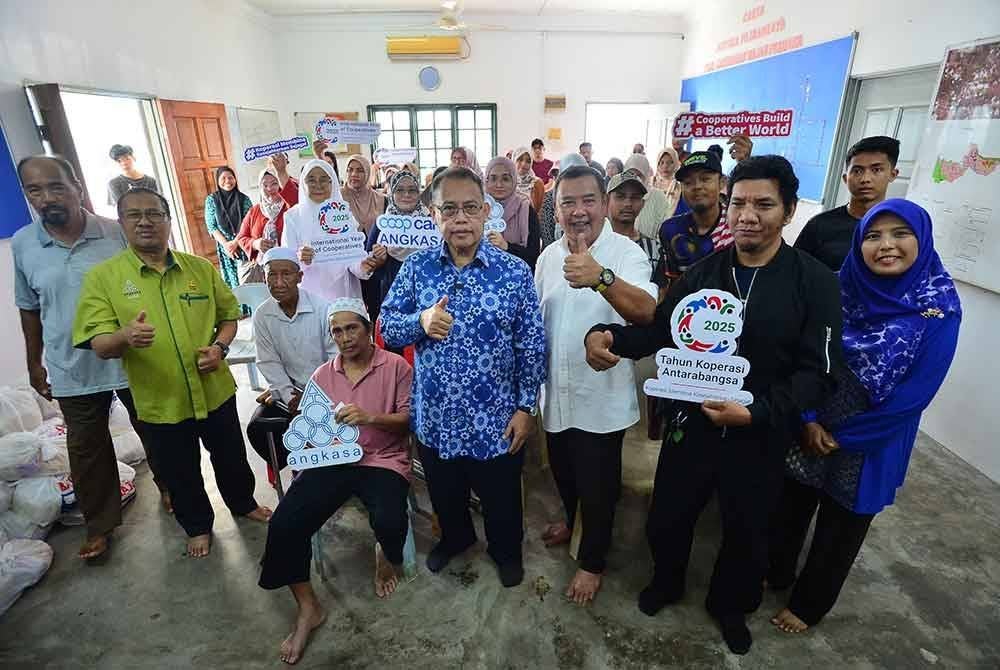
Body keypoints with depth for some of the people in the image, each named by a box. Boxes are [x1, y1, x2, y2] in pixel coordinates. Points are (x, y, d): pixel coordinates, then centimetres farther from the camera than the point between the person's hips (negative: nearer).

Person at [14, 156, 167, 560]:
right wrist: (34, 364, 13)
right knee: (87, 449, 14)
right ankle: (100, 524, 33)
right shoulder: (22, 244, -2)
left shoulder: (117, 233, -9)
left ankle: (169, 487, 42)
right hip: (73, 370, 2)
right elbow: (29, 309, 9)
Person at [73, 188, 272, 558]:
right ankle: (197, 525, 42)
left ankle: (243, 503, 47)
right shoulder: (102, 276, -7)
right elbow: (99, 345, -11)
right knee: (180, 475, 18)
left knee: (231, 457, 21)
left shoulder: (201, 268, 0)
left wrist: (220, 346, -11)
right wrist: (126, 337, -33)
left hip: (215, 391, 2)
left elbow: (229, 315, 8)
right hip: (159, 402, -1)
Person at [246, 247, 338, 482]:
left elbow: (336, 356, -13)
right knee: (258, 429, -10)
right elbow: (269, 362, -2)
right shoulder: (262, 315, -5)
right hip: (287, 388, 4)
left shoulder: (322, 308, -16)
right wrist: (290, 396, -14)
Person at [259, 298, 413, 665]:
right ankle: (308, 608, 7)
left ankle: (388, 556, 11)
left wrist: (369, 417, -19)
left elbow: (410, 419, -4)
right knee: (283, 524, -16)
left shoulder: (396, 366, -2)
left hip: (383, 460, -4)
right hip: (332, 461, 4)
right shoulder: (322, 375, 13)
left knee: (389, 522, -31)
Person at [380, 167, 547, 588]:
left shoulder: (515, 272, -11)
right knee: (444, 494, 26)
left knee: (501, 498, 20)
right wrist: (420, 321, -23)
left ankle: (507, 551, 50)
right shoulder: (416, 267, -4)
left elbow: (531, 348, -7)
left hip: (495, 418, -2)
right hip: (434, 415, 3)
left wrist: (526, 408, -8)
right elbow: (387, 328, -2)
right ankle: (455, 538, 56)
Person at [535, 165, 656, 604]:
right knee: (563, 472, 26)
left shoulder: (626, 253, -17)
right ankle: (573, 521, 56)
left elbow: (648, 312, -35)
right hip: (556, 394, 6)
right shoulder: (549, 256, 2)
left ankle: (592, 560, 38)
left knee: (598, 485, 13)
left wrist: (601, 278, -52)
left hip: (601, 398, -5)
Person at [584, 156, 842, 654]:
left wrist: (756, 411, -28)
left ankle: (730, 605, 52)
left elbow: (816, 372, -13)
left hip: (760, 437, -1)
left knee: (746, 534, 21)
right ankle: (666, 582, 50)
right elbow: (657, 332, -2)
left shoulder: (814, 282, -10)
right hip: (691, 423, 2)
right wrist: (607, 335, -22)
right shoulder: (703, 272, -2)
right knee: (666, 519, 17)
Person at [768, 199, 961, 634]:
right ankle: (775, 573, 45)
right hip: (809, 431, 2)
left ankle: (808, 604, 40)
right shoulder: (840, 288, -7)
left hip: (870, 444, -2)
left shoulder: (940, 308, -14)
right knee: (790, 506, 18)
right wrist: (809, 420, -14)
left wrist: (843, 436, -13)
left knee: (840, 528, 17)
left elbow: (914, 393, -15)